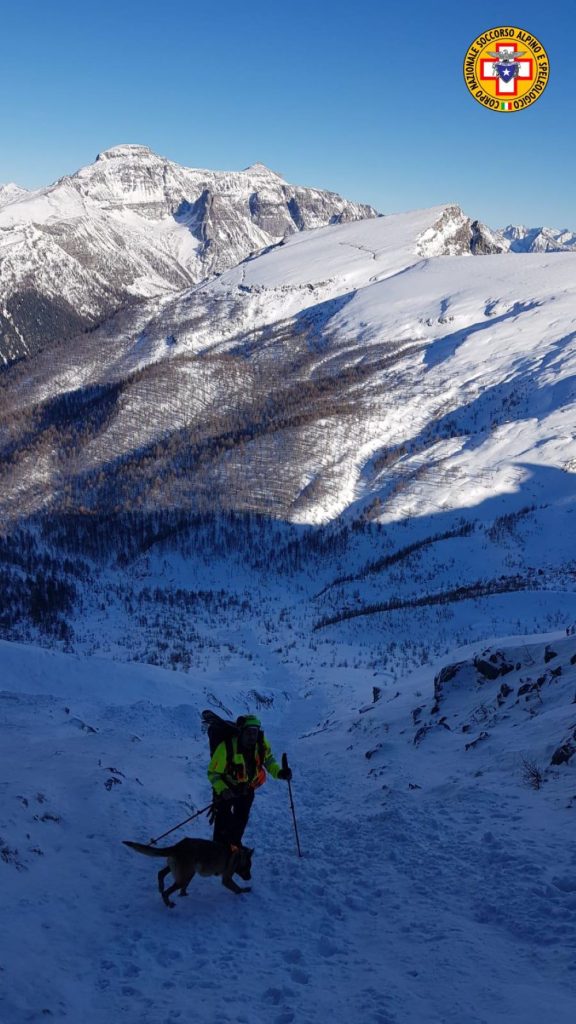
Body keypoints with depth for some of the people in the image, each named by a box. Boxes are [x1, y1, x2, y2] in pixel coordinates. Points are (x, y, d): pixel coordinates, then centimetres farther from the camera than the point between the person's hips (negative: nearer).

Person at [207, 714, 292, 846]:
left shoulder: (261, 744, -22)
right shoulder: (226, 747, -36)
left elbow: (268, 758, 0)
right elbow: (213, 772, -26)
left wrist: (278, 772, -18)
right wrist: (222, 790, -41)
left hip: (247, 789, 5)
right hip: (226, 788, -4)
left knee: (241, 819, 16)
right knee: (223, 821, -9)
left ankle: (234, 845, 39)